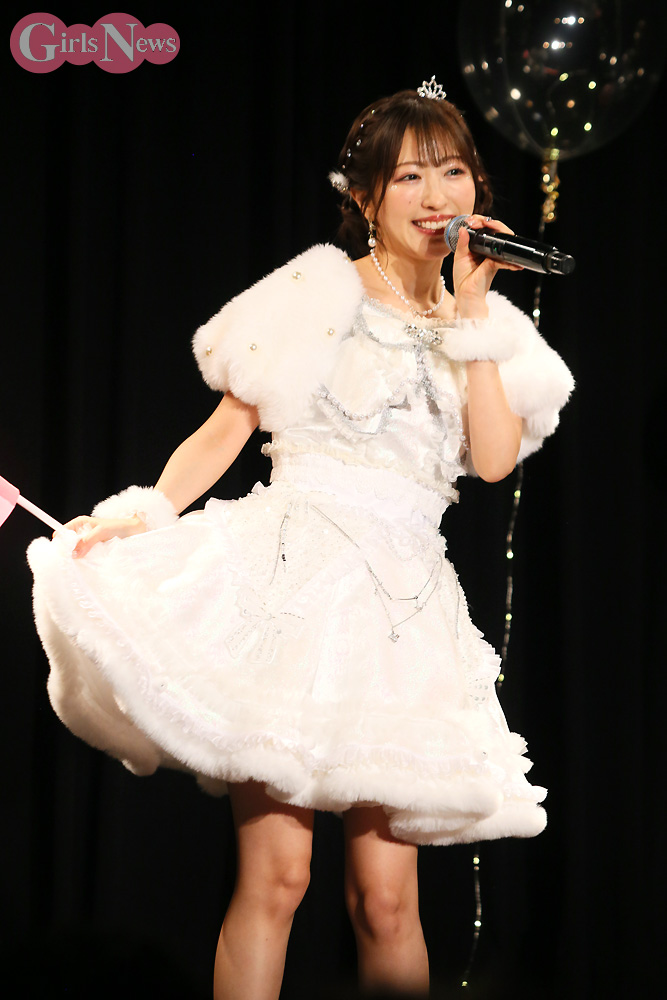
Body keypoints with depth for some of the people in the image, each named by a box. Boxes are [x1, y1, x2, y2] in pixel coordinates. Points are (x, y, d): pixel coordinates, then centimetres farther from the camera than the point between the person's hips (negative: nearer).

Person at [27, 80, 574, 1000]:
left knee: (387, 895, -3)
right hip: (293, 576, -3)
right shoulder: (321, 288, 7)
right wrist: (147, 509, -10)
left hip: (404, 603, 3)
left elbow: (495, 460, 0)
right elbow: (229, 427, 5)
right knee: (275, 874, -12)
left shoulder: (485, 328, 17)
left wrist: (471, 312, 0)